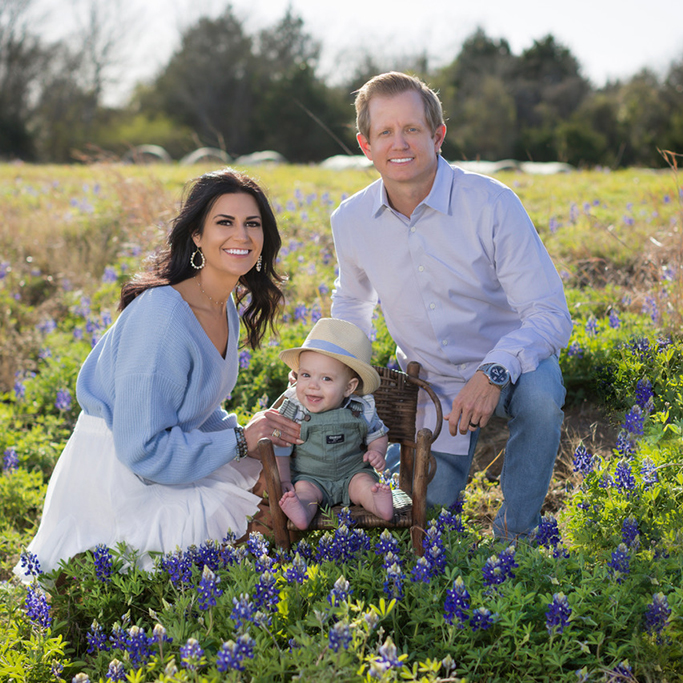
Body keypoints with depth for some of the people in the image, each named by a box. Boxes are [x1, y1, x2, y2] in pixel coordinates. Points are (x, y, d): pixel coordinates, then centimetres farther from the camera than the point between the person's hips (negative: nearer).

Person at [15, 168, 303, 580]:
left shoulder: (228, 307, 2)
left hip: (158, 455, 9)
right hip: (115, 479, -9)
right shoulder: (162, 318, -27)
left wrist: (251, 437, -5)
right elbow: (141, 449, -26)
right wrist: (240, 441, -21)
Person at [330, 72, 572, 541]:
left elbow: (551, 315, -24)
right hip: (427, 379, 3)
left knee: (541, 397, -36)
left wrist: (494, 372, -41)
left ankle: (516, 529, -11)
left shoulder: (493, 205, -23)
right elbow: (351, 302, 13)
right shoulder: (351, 221, -9)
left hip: (509, 364, -3)